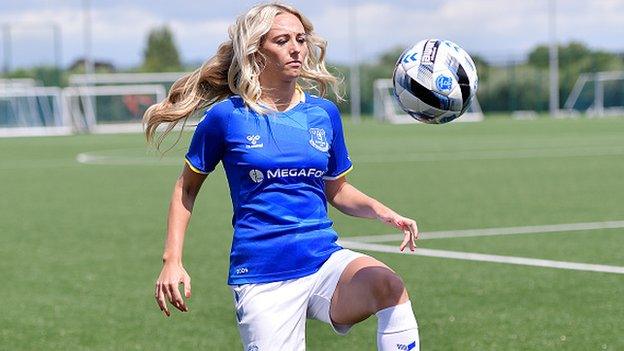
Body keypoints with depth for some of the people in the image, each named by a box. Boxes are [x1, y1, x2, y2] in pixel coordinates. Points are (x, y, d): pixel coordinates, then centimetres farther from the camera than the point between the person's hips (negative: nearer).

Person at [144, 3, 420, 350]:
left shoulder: (324, 113, 9)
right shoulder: (226, 116, -1)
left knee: (389, 285, -29)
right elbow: (187, 188, 11)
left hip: (326, 260, 2)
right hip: (262, 278, -2)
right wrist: (172, 261, 4)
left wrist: (381, 211, 1)